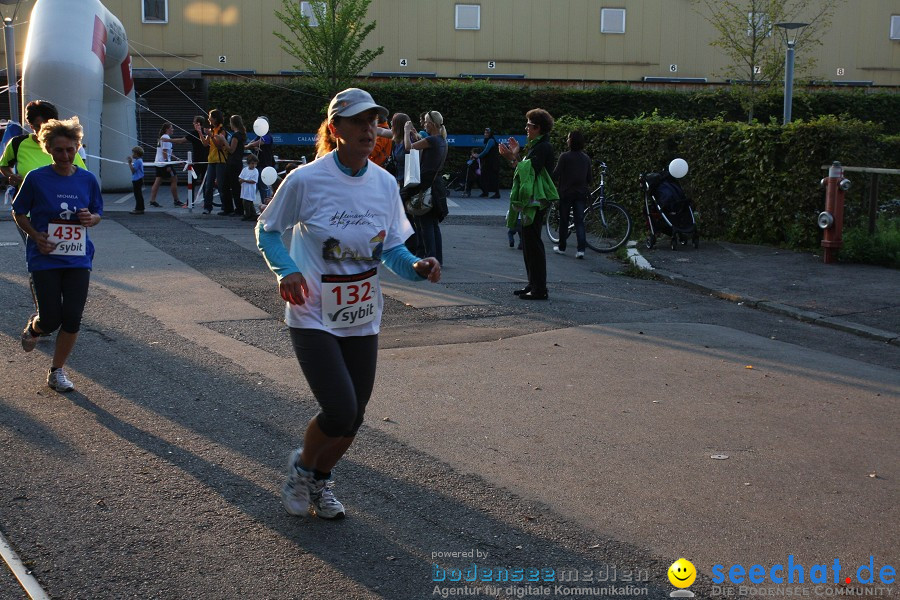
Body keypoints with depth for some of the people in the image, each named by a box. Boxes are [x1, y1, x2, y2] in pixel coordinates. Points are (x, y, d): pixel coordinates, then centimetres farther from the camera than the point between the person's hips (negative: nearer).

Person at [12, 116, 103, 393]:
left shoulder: (88, 180, 1)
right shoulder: (36, 178, -7)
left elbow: (98, 213, 13)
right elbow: (18, 213, 2)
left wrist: (91, 219, -10)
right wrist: (36, 236, -13)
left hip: (78, 259, 2)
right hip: (45, 258, -2)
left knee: (72, 319, -1)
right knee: (51, 320, -3)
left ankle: (57, 371, 18)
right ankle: (32, 327, 35)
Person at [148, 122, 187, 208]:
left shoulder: (162, 137, 17)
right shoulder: (166, 138, -13)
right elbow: (164, 152, -20)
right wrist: (168, 165, -22)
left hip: (158, 162, 10)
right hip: (164, 163, -10)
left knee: (157, 181, 6)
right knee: (174, 180, -1)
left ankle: (152, 200, 2)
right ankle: (176, 201, 4)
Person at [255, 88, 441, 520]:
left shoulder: (385, 184, -1)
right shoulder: (306, 180, -14)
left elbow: (392, 249, 7)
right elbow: (267, 230, 0)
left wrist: (416, 267, -14)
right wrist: (286, 271, -17)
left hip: (363, 318, 5)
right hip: (313, 317, -5)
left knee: (354, 417, 10)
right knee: (340, 412, -15)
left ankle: (320, 481, 40)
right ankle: (302, 466, 18)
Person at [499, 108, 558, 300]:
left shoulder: (543, 147, -12)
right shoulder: (535, 146, 19)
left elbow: (531, 170, -22)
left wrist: (513, 158, -22)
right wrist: (517, 155, 13)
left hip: (536, 201, -11)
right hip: (529, 200, 11)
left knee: (532, 243, -9)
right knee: (528, 242, 13)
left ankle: (540, 290, -7)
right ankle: (533, 284, 19)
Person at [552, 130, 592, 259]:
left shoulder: (565, 156, -12)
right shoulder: (586, 158, 4)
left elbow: (556, 174, -11)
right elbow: (589, 178, 10)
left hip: (566, 192, -3)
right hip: (581, 194, 3)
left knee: (564, 221, 9)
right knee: (580, 221, 2)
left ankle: (561, 247, 17)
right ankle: (581, 249, -8)